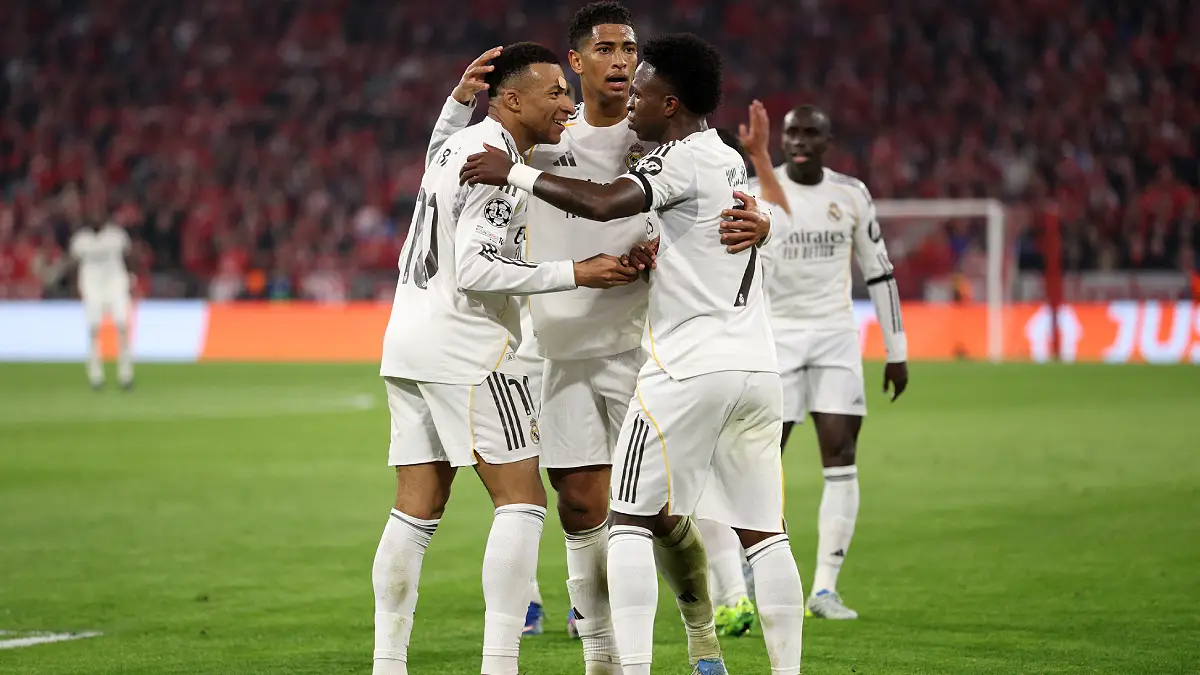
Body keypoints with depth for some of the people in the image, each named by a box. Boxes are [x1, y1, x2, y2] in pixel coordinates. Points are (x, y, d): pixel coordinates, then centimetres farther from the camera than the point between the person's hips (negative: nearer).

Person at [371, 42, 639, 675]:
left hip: (408, 340, 10)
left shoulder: (458, 145, 17)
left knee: (416, 511, 9)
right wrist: (578, 273, -18)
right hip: (465, 348, -10)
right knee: (521, 503, -6)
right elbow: (475, 269, -20)